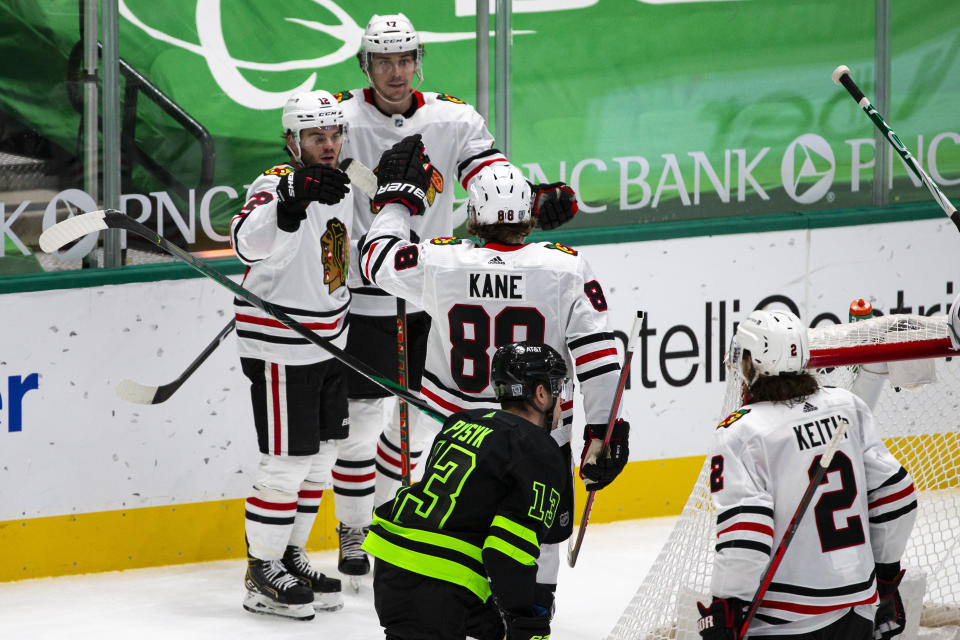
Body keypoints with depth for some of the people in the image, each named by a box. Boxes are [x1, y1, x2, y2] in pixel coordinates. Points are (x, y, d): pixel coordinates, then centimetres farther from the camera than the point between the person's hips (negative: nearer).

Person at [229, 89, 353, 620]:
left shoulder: (338, 188, 6)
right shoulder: (275, 185, -19)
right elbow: (250, 242, -42)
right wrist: (292, 203, -58)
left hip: (327, 345, 9)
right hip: (280, 351, -8)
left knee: (321, 455, 15)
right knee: (287, 461, -6)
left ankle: (290, 556, 28)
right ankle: (262, 573, 5)